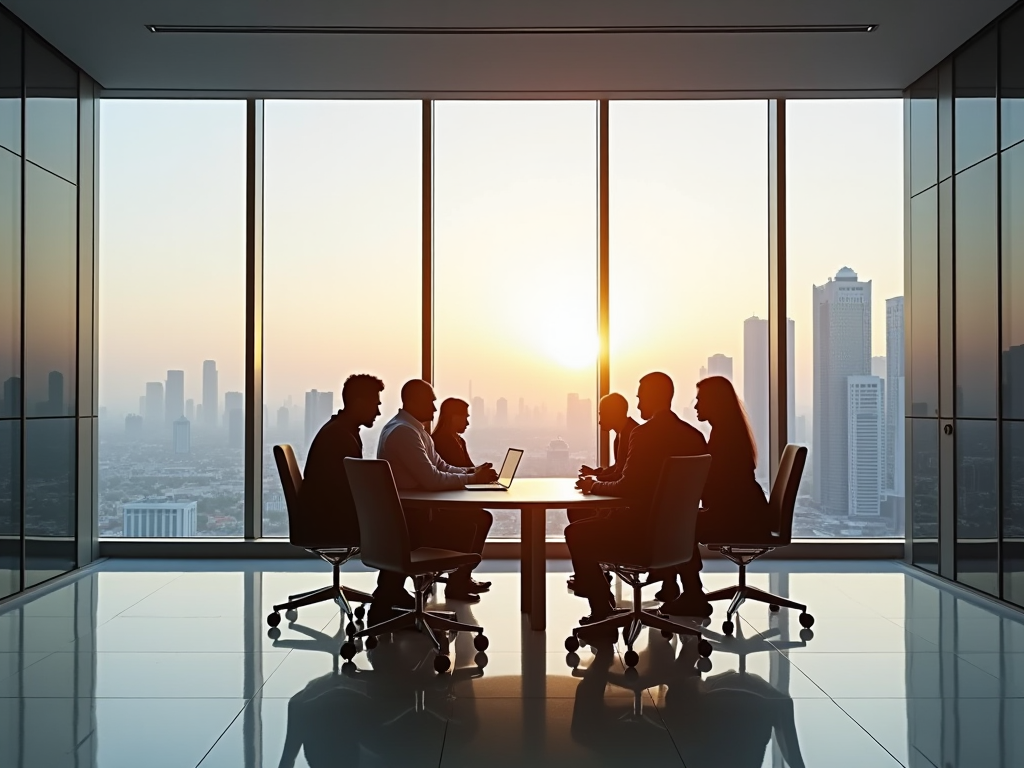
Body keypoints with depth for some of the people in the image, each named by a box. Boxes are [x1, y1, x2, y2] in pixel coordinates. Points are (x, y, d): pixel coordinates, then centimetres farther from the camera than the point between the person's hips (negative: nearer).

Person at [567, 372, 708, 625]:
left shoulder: (644, 434, -16)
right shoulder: (694, 435, 6)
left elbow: (627, 488, -15)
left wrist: (593, 486, 4)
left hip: (646, 531, -8)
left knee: (575, 533, 10)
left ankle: (602, 610, 11)